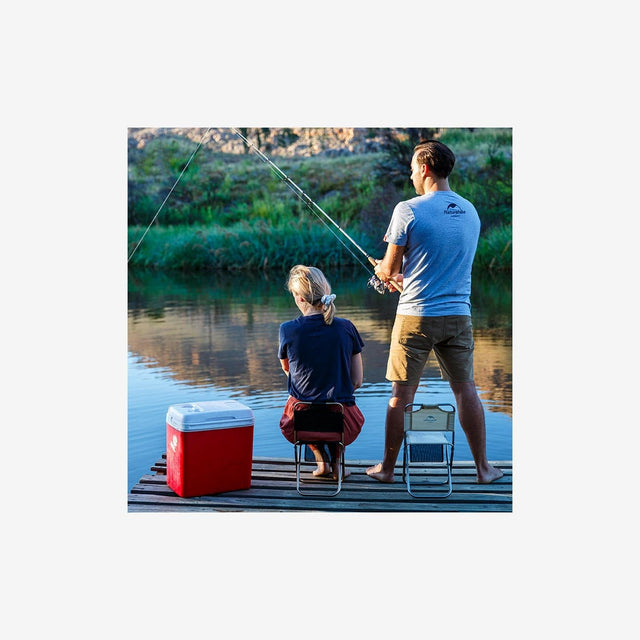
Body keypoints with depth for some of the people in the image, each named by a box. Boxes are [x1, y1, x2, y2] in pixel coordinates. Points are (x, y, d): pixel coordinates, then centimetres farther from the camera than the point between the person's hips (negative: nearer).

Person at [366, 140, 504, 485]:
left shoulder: (408, 210, -10)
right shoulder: (470, 211, 8)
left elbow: (388, 269, -5)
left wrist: (382, 270, 19)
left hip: (416, 315, -4)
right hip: (458, 314, 4)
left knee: (401, 394, 5)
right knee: (465, 389, 12)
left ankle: (387, 468, 15)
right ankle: (483, 467, 17)